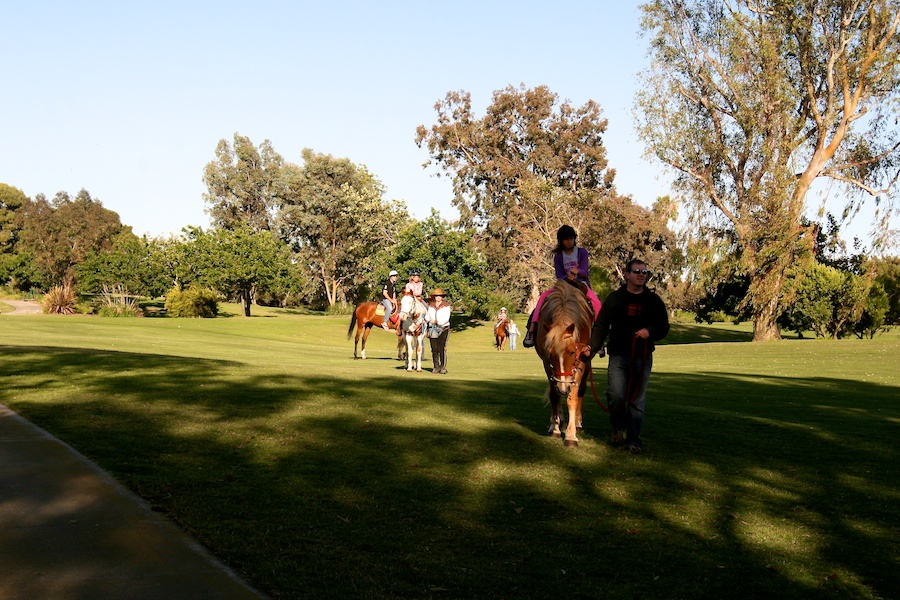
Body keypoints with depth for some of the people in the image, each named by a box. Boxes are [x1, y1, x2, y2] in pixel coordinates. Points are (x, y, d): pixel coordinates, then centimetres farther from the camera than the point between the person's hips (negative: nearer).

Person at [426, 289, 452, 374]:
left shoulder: (446, 306, -1)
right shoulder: (431, 306, 12)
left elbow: (446, 318, -10)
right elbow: (428, 316, 13)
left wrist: (437, 321, -22)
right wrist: (427, 318, -9)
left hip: (443, 329, -4)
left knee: (442, 348, -9)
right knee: (434, 349, 3)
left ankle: (443, 367, -5)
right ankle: (436, 367, 11)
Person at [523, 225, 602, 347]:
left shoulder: (582, 252, 1)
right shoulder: (558, 256, 5)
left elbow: (584, 271, -9)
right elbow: (559, 275, -2)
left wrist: (577, 271, -34)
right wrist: (568, 277, -26)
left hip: (581, 284, -2)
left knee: (597, 303, -30)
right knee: (543, 296, -23)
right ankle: (532, 330, -29)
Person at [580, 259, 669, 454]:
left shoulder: (654, 301, 8)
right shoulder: (614, 298, 5)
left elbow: (664, 327, 10)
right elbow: (600, 326, 3)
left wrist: (650, 331, -12)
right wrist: (592, 347, -11)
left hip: (643, 358, 2)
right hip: (618, 356, -2)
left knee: (637, 400, 6)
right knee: (616, 395, -14)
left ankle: (633, 439, 16)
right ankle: (618, 426, 15)